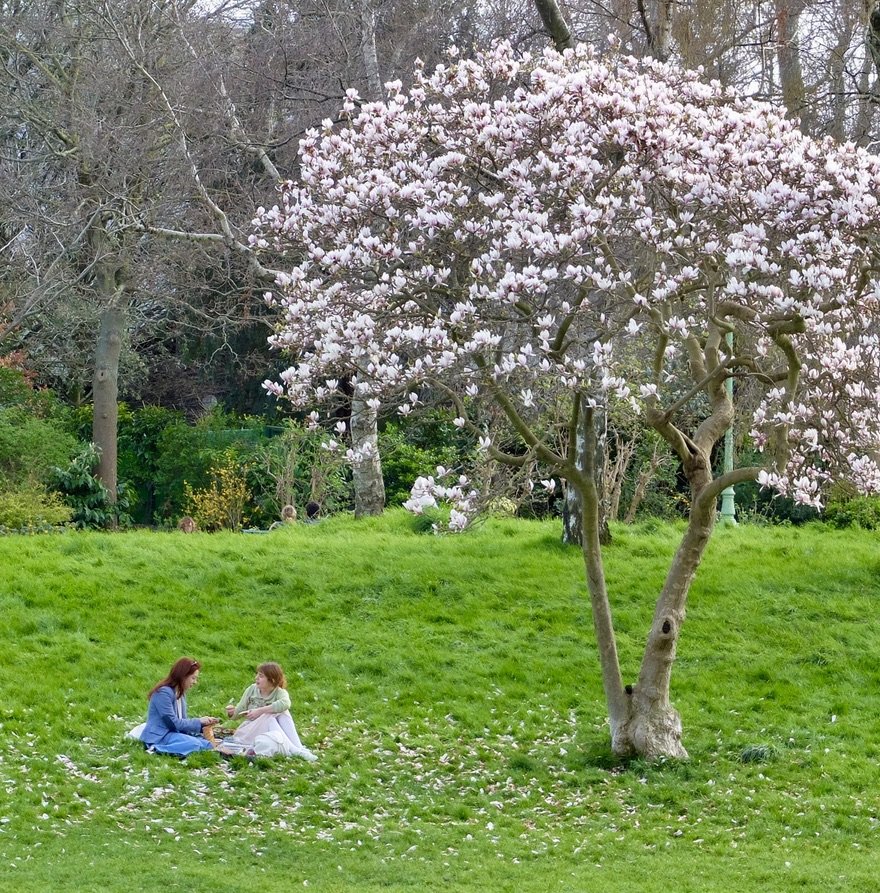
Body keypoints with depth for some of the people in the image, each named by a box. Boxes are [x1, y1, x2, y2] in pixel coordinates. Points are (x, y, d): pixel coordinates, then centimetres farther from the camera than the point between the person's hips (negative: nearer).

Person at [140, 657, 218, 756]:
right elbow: (173, 723, -18)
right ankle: (156, 749, -25)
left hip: (175, 733, 9)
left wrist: (202, 725, -5)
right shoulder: (163, 692, -16)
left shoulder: (181, 693, 13)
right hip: (159, 736, -9)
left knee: (208, 744, -6)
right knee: (194, 744, -30)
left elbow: (183, 720, 11)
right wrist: (198, 722, -11)